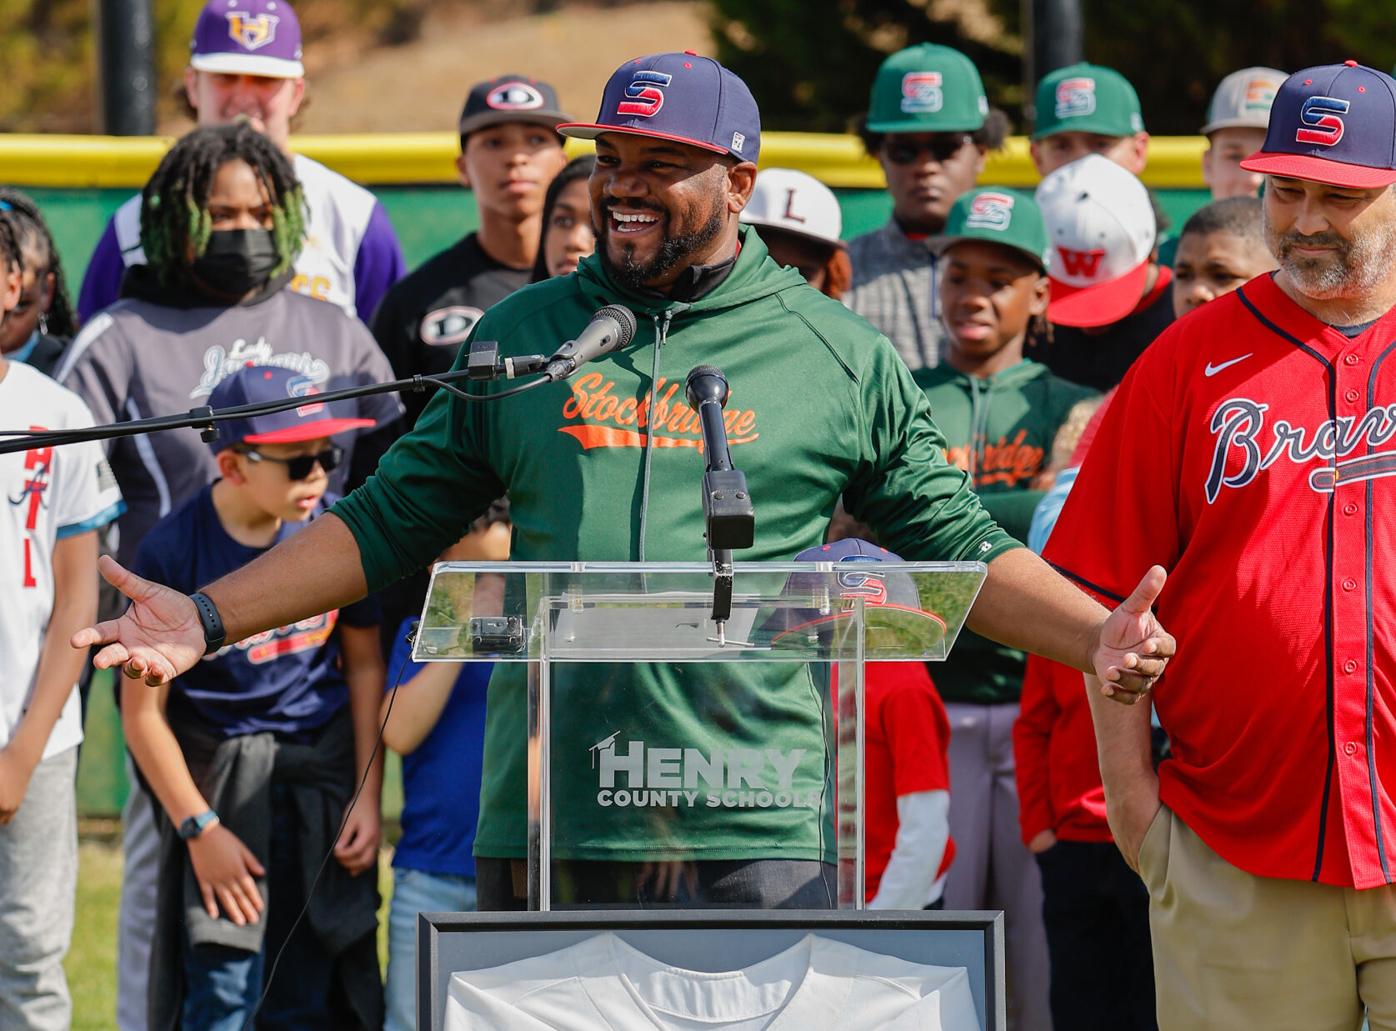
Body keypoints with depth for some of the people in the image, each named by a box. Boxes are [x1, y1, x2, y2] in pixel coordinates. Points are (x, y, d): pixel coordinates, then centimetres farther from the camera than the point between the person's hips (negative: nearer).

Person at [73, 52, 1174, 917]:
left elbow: (957, 545, 11)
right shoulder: (520, 336, 14)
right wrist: (210, 617, 8)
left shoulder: (842, 357, 8)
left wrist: (1094, 637, -5)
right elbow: (389, 522, 16)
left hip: (755, 834, -2)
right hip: (544, 825, 2)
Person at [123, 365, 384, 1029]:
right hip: (221, 777, -3)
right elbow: (144, 712, -8)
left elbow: (364, 663, 10)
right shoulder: (173, 552, -13)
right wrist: (200, 828, -9)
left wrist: (368, 797, 5)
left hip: (325, 773, 3)